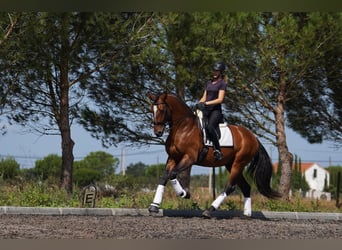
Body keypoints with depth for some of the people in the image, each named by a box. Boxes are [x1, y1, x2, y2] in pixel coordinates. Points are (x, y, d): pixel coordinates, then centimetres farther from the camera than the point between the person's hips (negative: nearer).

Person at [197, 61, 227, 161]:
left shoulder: (222, 83, 1)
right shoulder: (209, 83, 23)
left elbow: (220, 99, -10)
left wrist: (206, 103, -18)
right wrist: (199, 103, 0)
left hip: (216, 109, -7)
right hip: (206, 110, 7)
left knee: (210, 126, -31)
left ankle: (218, 150, -28)